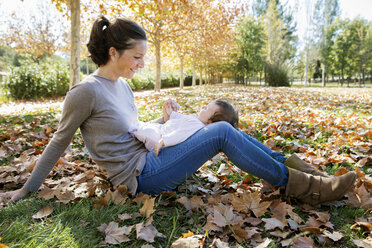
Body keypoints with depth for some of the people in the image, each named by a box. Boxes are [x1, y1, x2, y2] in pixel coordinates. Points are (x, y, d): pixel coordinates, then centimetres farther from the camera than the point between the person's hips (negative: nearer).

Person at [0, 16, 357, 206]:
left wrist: (163, 119, 8)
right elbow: (58, 143, -4)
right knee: (222, 132, -19)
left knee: (222, 129, -1)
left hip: (151, 158, 8)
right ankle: (301, 186, -8)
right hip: (140, 175, -8)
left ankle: (289, 164, 7)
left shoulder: (122, 86, 11)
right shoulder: (86, 91, -13)